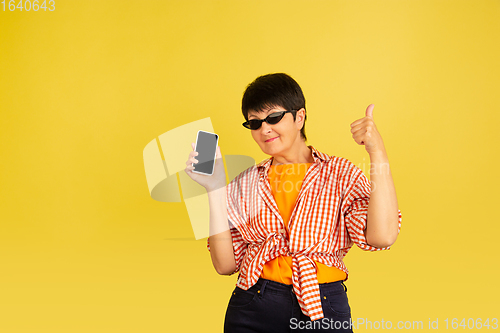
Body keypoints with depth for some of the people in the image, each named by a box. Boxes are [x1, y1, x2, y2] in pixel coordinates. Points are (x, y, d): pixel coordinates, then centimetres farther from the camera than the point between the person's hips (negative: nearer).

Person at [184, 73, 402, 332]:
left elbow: (381, 237, -17)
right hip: (252, 311, 2)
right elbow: (225, 264, -1)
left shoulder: (340, 174, -1)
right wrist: (216, 190, -7)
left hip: (324, 310, -1)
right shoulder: (245, 184, 6)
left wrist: (377, 153, -18)